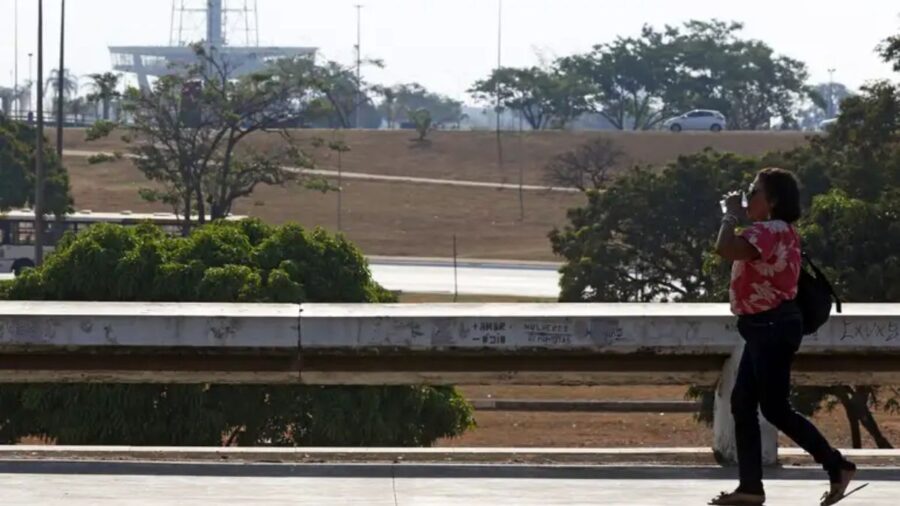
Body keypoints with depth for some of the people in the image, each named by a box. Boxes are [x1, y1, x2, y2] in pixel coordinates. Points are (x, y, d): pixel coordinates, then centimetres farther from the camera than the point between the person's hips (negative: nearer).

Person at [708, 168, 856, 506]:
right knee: (742, 404, 8)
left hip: (772, 327, -11)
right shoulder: (777, 231, 17)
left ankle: (837, 466, 2)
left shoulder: (770, 231, -19)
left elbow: (725, 249, -34)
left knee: (774, 408, -6)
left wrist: (731, 214, -19)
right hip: (765, 328, 11)